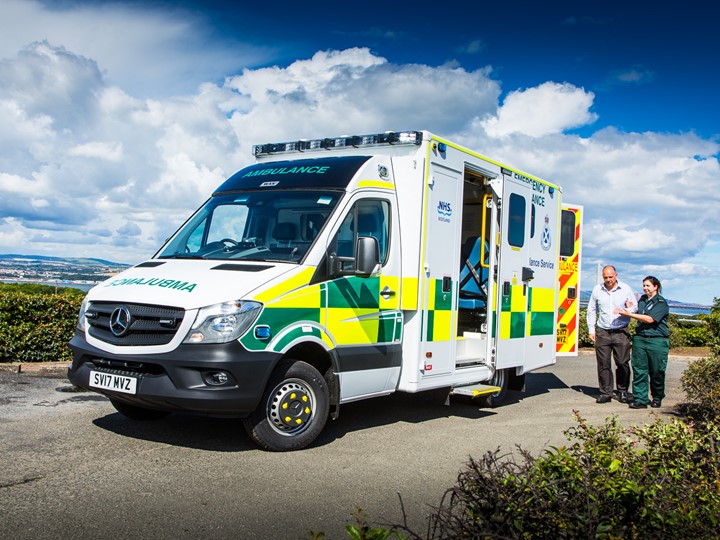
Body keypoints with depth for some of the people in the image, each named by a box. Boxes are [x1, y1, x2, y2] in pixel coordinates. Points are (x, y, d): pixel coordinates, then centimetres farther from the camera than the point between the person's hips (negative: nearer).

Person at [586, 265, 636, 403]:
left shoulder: (626, 289, 2)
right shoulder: (597, 289, 7)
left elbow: (635, 307, 9)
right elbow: (591, 310, 15)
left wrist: (627, 311, -14)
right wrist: (591, 329, 9)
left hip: (621, 332, -1)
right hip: (602, 332, 1)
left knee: (622, 363, -1)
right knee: (603, 364, 1)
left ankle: (622, 391, 16)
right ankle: (605, 393, 9)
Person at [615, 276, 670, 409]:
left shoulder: (661, 303, -6)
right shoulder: (642, 300, 14)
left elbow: (650, 319, -18)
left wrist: (629, 314, -17)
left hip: (657, 340, -5)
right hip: (640, 338, 5)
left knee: (656, 372, 4)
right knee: (639, 370, -2)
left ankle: (657, 398, 22)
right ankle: (640, 399, 0)